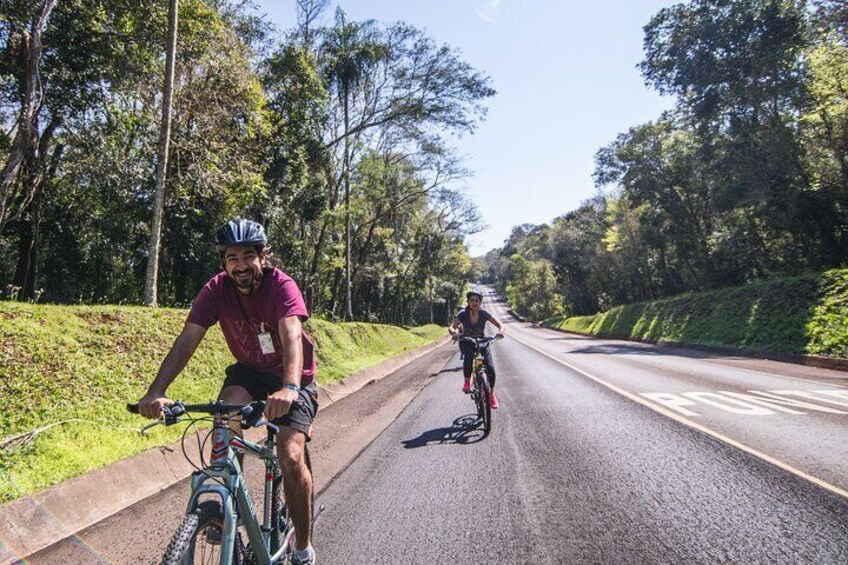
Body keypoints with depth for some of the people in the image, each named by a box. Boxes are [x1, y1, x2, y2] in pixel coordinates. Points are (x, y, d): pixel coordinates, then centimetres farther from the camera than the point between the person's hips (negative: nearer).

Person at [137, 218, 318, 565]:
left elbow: (292, 338, -41)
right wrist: (156, 392, -37)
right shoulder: (216, 289, -15)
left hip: (293, 378, -3)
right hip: (249, 370, 3)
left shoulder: (281, 285, -26)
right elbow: (186, 341, -23)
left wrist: (289, 388, -59)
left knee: (290, 456, -17)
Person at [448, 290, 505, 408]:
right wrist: (454, 333, -48)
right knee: (468, 356, -38)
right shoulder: (463, 314, -15)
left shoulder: (484, 314, -13)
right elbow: (452, 327, -24)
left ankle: (492, 395, 5)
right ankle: (467, 381, -14)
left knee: (491, 369, -16)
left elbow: (500, 325, -12)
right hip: (466, 343, -1)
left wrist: (500, 331, -35)